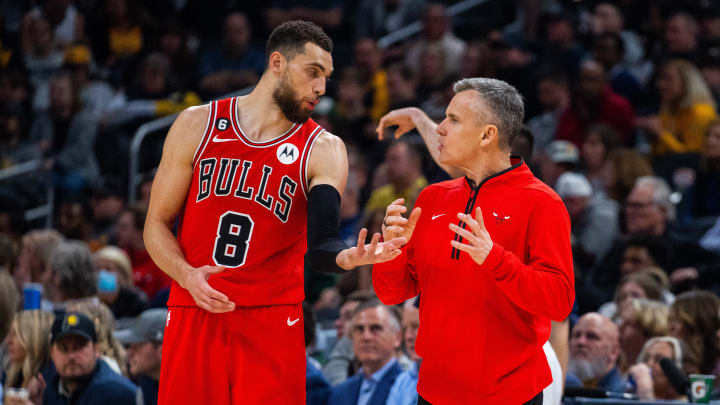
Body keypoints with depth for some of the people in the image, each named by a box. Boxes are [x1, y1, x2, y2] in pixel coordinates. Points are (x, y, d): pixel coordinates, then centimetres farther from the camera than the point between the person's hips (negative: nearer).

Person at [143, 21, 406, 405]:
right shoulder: (198, 125, 4)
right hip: (194, 315, 1)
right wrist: (187, 276, -13)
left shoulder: (323, 150, 1)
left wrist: (348, 257, -36)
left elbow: (321, 246, -13)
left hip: (272, 322, -1)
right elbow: (157, 224, 6)